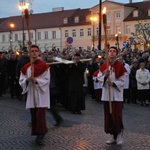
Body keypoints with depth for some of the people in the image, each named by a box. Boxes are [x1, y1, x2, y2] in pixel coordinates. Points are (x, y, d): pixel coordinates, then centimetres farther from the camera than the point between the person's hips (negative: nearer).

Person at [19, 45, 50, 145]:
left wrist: (36, 80, -23)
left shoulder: (44, 66, -6)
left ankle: (41, 134, -3)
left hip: (41, 94, -5)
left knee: (40, 114, -9)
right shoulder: (26, 67, 7)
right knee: (34, 115, 9)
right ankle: (36, 132, 22)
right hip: (31, 94, 5)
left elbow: (47, 80, -9)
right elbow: (21, 80, 7)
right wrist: (27, 80, -15)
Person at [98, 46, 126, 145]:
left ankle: (119, 134, 13)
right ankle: (113, 136, 18)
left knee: (117, 115, -7)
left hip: (117, 95, -4)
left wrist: (113, 83, -21)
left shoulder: (120, 66, -6)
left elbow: (122, 81, -6)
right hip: (107, 94, 4)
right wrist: (105, 75, -15)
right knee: (108, 115, 7)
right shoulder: (104, 66, 6)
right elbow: (99, 77, 5)